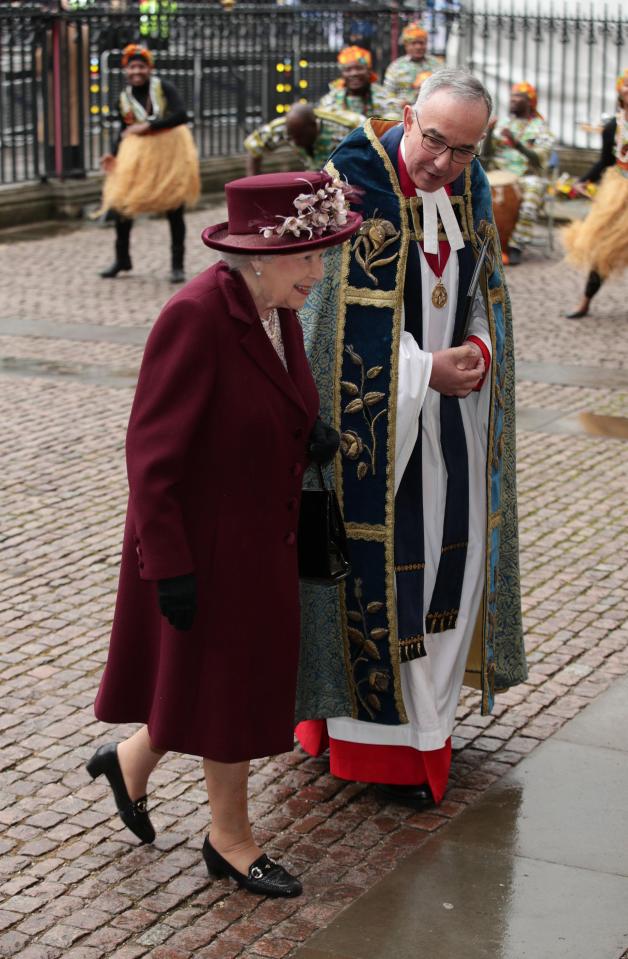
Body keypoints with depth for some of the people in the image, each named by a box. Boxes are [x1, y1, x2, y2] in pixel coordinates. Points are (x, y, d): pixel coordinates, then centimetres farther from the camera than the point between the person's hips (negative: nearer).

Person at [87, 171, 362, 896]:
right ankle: (230, 839, 30)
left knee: (242, 675, 20)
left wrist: (309, 433, -6)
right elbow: (152, 452, -23)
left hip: (260, 537, 8)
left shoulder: (276, 309, -1)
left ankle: (130, 762, 43)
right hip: (206, 545, -8)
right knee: (226, 682, 9)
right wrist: (169, 567, -21)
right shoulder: (195, 317, -26)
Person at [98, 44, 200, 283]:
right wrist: (114, 155, -4)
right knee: (120, 203, -1)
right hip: (138, 153, 3)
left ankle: (177, 265, 14)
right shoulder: (124, 98, 2)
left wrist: (147, 125, -27)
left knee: (174, 210, 3)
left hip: (169, 149, -3)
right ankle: (122, 259, 17)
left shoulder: (163, 88, -11)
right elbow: (125, 131, 12)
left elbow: (181, 115, -23)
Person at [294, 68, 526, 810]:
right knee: (380, 561, 0)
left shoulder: (470, 187, 4)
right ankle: (388, 736, 12)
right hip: (376, 414, -6)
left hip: (451, 411, 6)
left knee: (450, 548, 11)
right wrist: (428, 372, -15)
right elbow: (347, 314, -16)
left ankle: (424, 706, 28)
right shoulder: (358, 181, -15)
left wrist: (481, 349, -7)